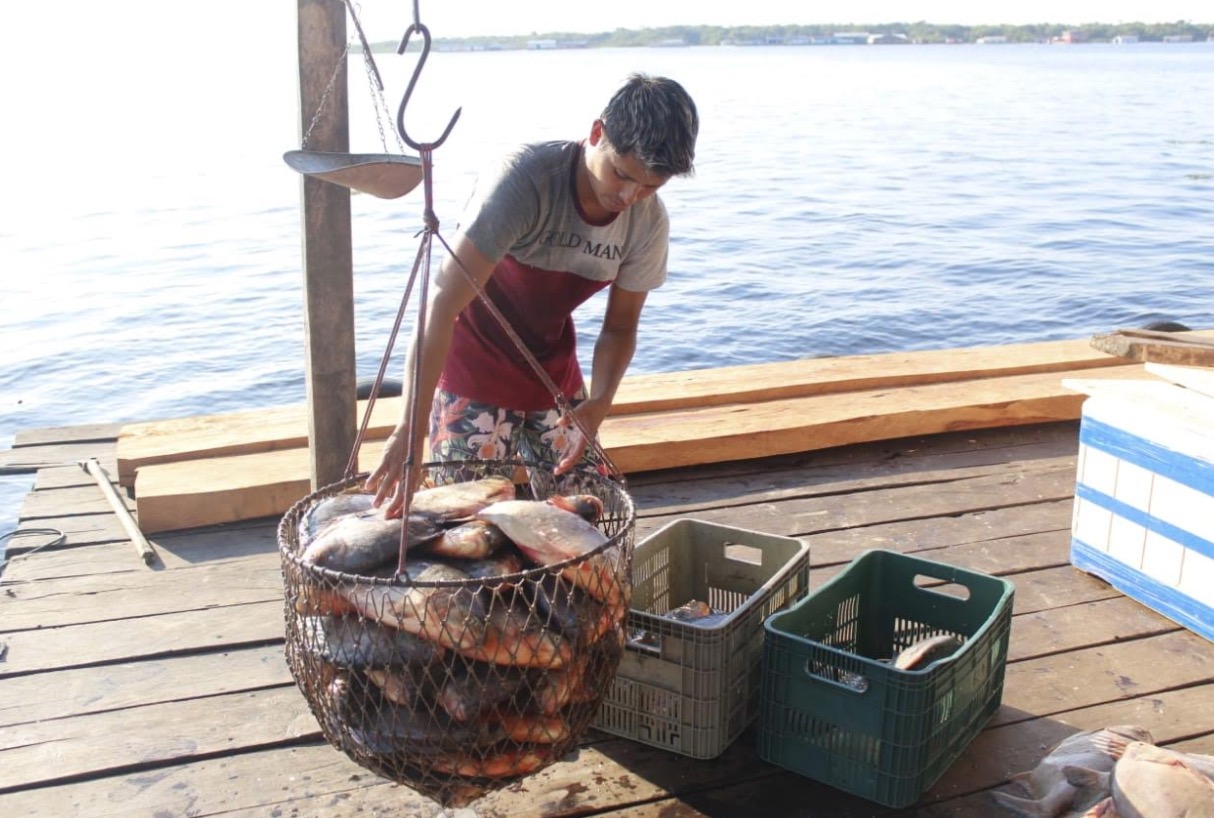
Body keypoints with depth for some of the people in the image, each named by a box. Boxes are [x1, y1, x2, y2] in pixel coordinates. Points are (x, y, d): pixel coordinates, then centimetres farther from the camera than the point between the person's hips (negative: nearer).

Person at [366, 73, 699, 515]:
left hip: (555, 377, 5)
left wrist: (600, 402, -20)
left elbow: (619, 328, 0)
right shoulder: (524, 179, -29)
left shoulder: (649, 222, -13)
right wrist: (410, 429, -42)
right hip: (476, 377, -5)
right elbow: (442, 305, -35)